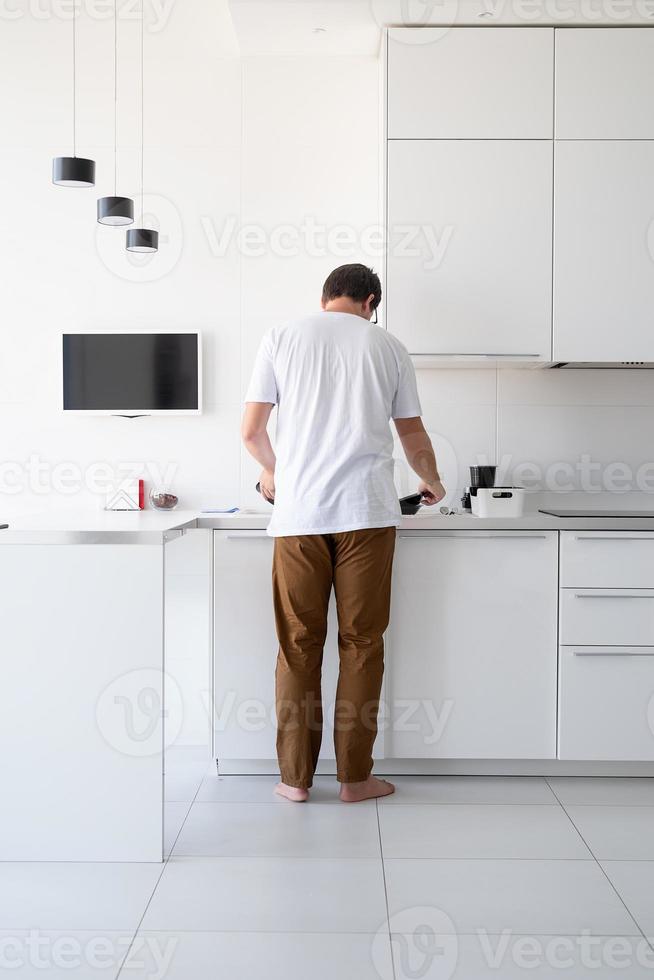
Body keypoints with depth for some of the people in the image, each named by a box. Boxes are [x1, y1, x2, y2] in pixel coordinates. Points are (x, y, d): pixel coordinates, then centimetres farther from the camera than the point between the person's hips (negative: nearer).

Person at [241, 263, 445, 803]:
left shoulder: (283, 337, 9)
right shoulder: (388, 346, 10)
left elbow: (251, 431, 7)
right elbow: (415, 441, 15)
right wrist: (431, 483, 35)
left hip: (299, 514, 1)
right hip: (366, 513, 0)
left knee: (298, 646, 7)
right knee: (362, 643, 6)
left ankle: (296, 777, 13)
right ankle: (355, 776, 13)